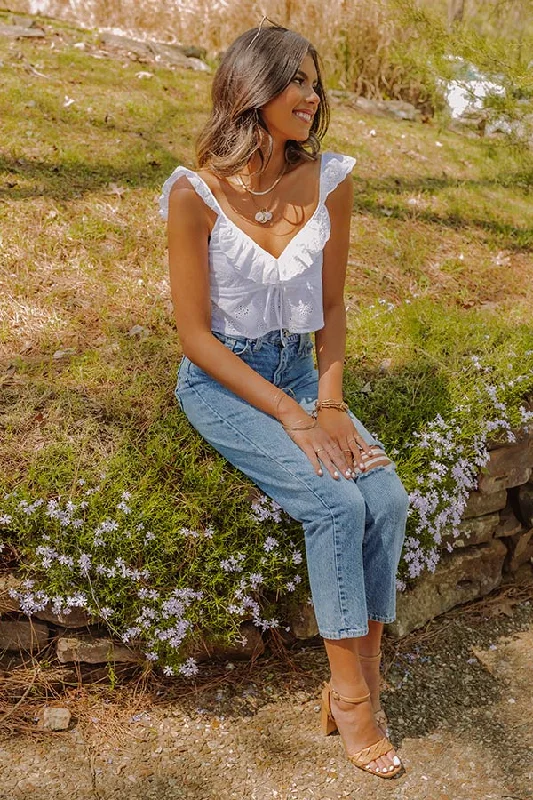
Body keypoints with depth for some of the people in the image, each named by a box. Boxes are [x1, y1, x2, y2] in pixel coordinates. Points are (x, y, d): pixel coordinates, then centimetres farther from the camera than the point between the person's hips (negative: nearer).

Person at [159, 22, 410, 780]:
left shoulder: (330, 181, -3)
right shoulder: (196, 193, -15)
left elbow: (331, 307, 6)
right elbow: (195, 336, -14)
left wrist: (330, 403, -6)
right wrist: (294, 418, -18)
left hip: (299, 369, 4)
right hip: (220, 380, -4)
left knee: (388, 498, -18)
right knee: (337, 504, -23)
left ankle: (361, 685, 0)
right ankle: (351, 694, -4)